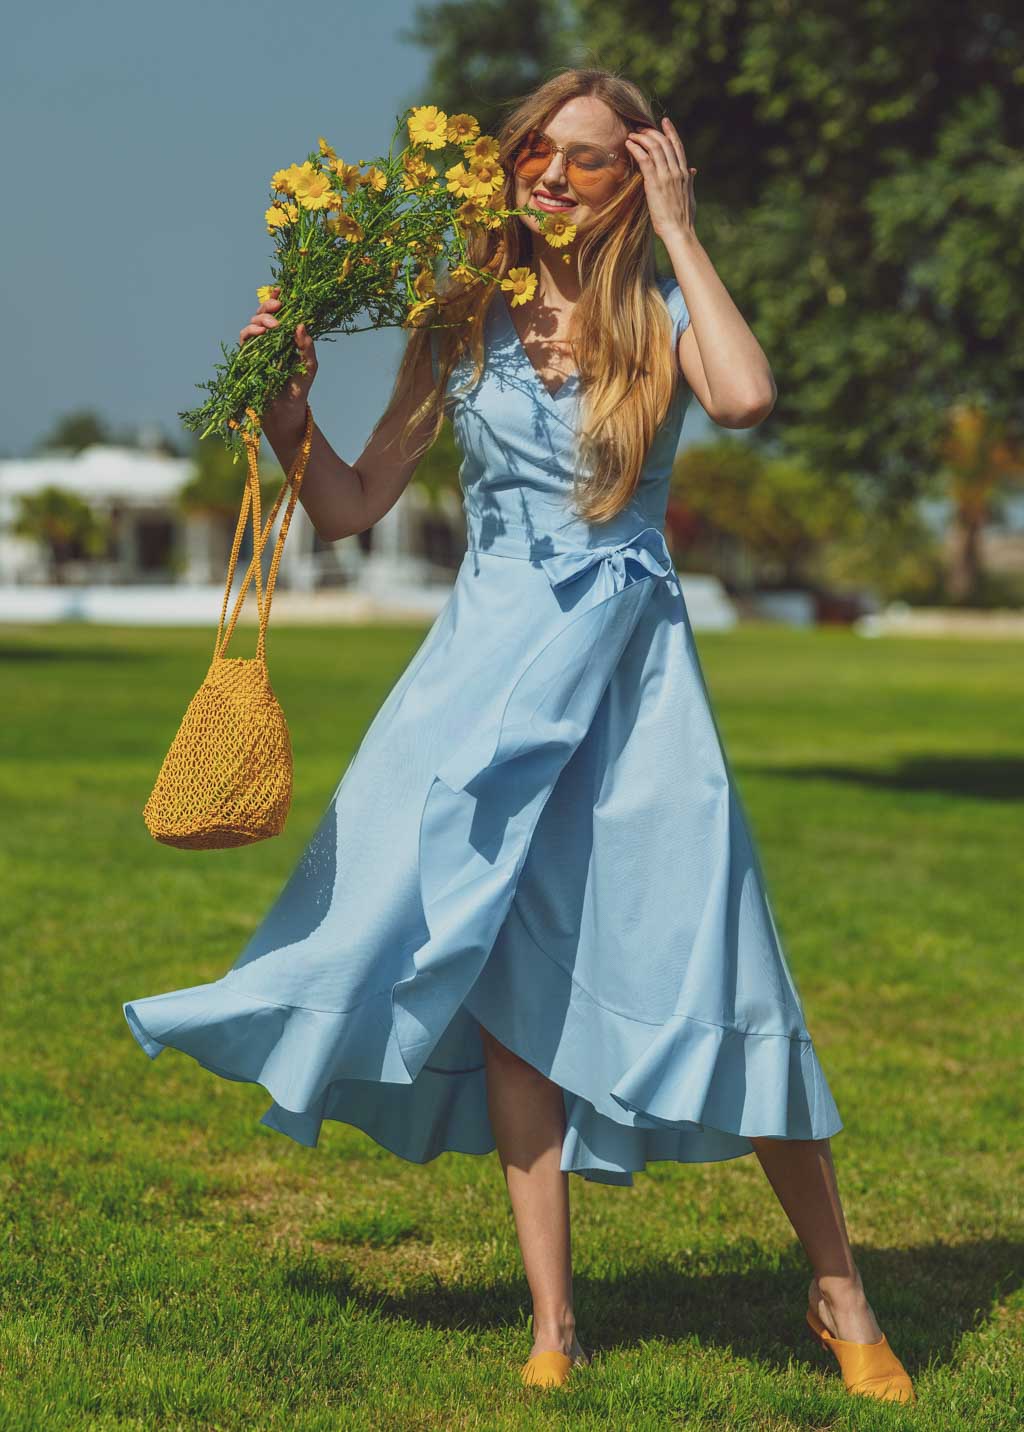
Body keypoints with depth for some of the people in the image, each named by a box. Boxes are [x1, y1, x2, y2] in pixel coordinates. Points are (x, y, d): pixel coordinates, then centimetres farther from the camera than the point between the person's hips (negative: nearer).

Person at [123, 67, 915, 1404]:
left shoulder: (662, 319, 3)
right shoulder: (463, 326, 7)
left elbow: (748, 396, -22)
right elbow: (351, 506, 10)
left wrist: (679, 233, -11)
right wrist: (286, 407, -6)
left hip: (633, 671, -2)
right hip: (492, 666, 2)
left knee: (717, 978, -2)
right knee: (509, 982, -3)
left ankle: (839, 1292, 13)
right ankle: (553, 1320, 3)